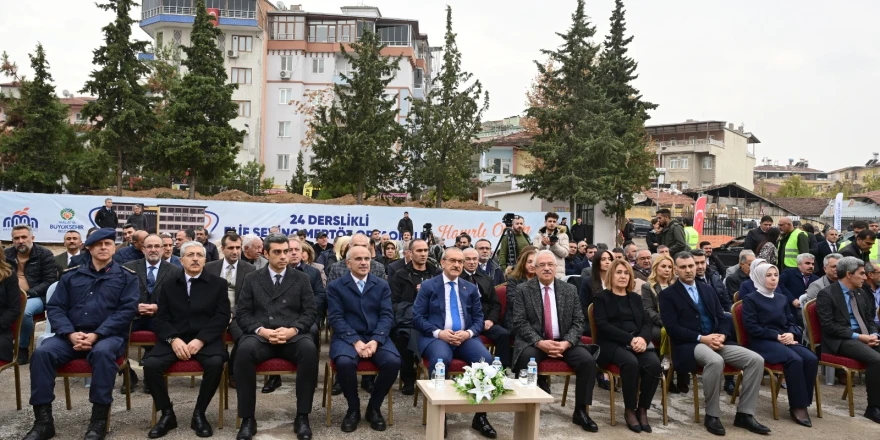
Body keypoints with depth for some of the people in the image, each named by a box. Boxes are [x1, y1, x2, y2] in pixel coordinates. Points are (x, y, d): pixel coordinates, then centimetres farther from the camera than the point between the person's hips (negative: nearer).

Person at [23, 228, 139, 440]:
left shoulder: (126, 276, 7)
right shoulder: (71, 275, 16)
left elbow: (127, 310, -5)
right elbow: (55, 307, 8)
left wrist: (96, 335, -16)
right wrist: (70, 333, -12)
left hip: (108, 335, -3)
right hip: (72, 335, 3)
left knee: (102, 352, -36)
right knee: (42, 352, -25)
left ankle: (99, 419, -26)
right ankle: (43, 420, -16)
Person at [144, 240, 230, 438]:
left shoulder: (218, 283, 7)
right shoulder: (168, 284, 13)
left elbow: (222, 317, -2)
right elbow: (160, 318, 6)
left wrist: (200, 340, -16)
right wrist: (173, 339, -14)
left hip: (206, 339, -2)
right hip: (174, 339, 2)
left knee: (216, 363, -32)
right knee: (150, 364, -25)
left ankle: (199, 413, -9)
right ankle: (167, 413, -3)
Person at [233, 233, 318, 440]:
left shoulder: (301, 279, 12)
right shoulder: (252, 279, 13)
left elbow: (310, 312, 5)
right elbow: (242, 313, 5)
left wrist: (292, 330, -15)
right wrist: (261, 330, -13)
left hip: (293, 336, 0)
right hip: (260, 336, 0)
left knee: (309, 349, -34)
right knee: (244, 350, -34)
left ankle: (302, 417, -21)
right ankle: (247, 419, -20)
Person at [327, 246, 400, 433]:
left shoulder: (382, 285, 11)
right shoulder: (335, 286, 5)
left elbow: (387, 316, 2)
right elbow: (335, 318, -5)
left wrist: (375, 340, -16)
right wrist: (356, 341, -19)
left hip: (376, 337, 2)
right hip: (348, 337, -2)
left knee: (393, 362, -27)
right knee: (344, 362, -34)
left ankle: (374, 407, -1)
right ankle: (353, 408, -5)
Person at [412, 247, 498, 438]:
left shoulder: (471, 288, 17)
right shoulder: (428, 286, 7)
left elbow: (479, 319, 12)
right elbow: (417, 317, -1)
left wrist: (468, 333, -10)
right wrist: (438, 332, -16)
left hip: (465, 337, 3)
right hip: (436, 337, -3)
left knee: (487, 359, -26)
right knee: (441, 358, -37)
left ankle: (480, 416, -10)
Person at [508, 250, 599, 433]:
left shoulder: (569, 290, 7)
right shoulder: (523, 290, 0)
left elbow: (578, 321, 4)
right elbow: (519, 322, -7)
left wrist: (567, 342, -15)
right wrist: (539, 342, -21)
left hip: (564, 342, 3)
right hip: (533, 341, -3)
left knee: (588, 360, -21)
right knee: (527, 358, -35)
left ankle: (580, 411, -4)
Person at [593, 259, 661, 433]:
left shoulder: (636, 298, 22)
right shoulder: (601, 297, 5)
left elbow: (646, 322, 12)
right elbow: (603, 325, -7)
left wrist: (642, 338, -12)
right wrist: (630, 339, -18)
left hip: (638, 342, 4)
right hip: (612, 343, -4)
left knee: (654, 364, -27)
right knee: (631, 363, -35)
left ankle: (643, 409, -11)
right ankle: (629, 410, -17)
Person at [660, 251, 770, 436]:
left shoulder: (706, 289, 19)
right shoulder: (668, 294, 0)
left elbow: (722, 319, 15)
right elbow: (672, 327, -10)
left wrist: (721, 336, -8)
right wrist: (702, 338, -19)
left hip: (717, 341, 6)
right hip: (689, 345, -6)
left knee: (756, 360, -13)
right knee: (715, 361, -37)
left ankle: (744, 414, -3)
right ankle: (712, 415, -17)